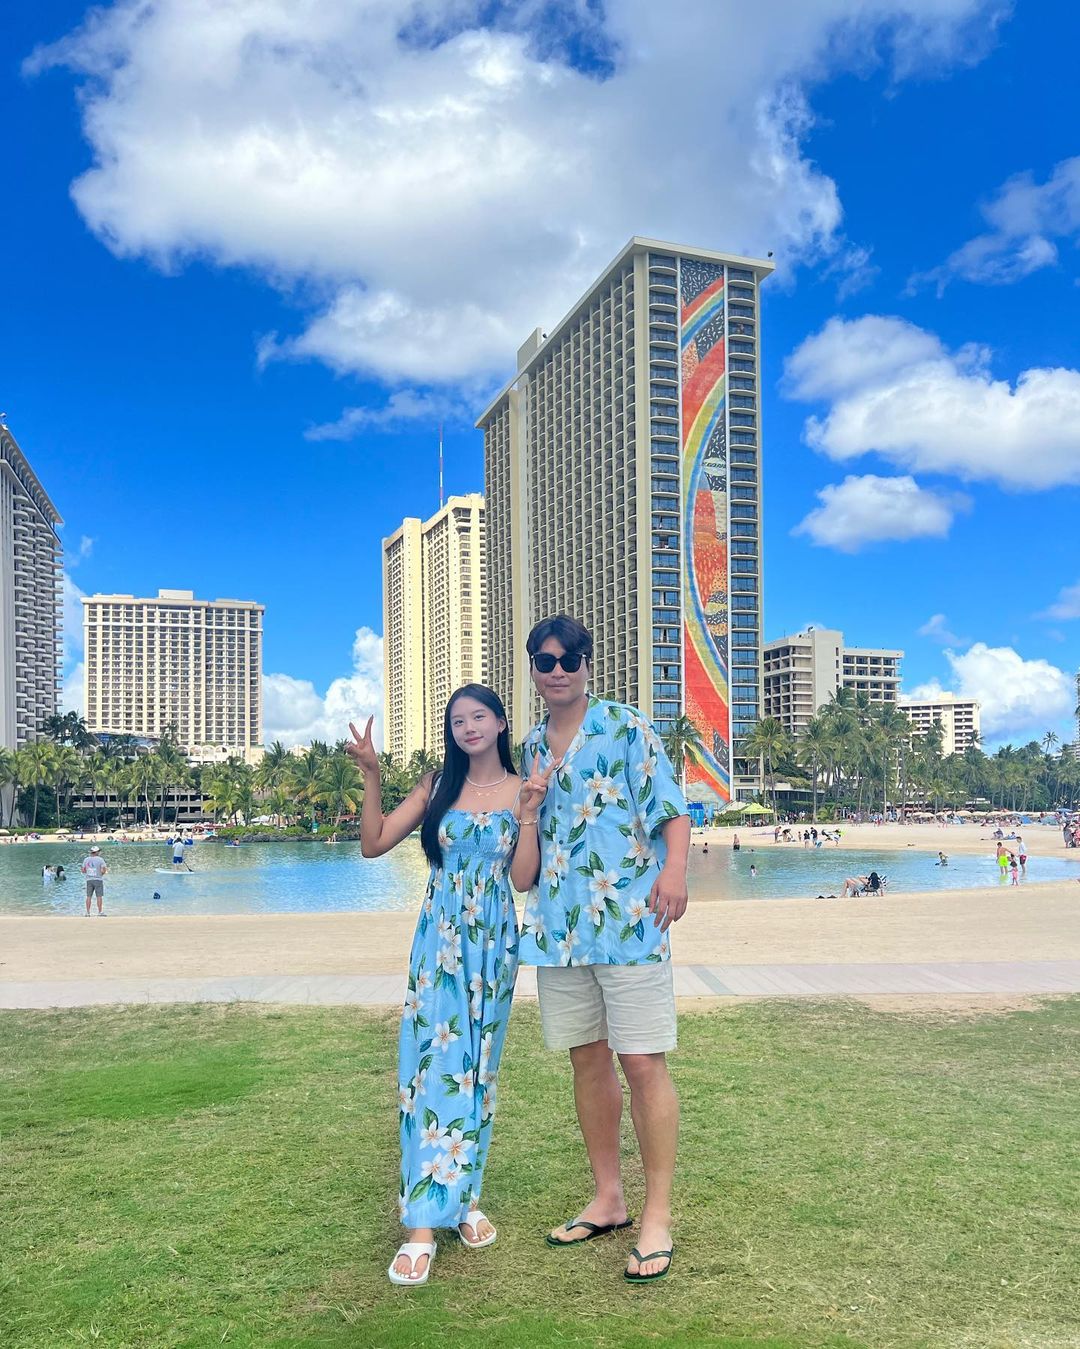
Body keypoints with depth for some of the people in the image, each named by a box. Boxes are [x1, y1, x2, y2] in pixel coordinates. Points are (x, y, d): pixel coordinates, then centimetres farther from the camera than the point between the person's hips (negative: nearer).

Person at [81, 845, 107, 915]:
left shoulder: (86, 859, 3)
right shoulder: (100, 859, -9)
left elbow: (83, 871, 7)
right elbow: (103, 870, -15)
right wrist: (105, 871, 6)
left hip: (89, 880, 4)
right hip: (98, 880, -4)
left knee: (89, 896, 8)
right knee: (99, 896, 0)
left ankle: (88, 912, 9)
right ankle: (100, 912, -1)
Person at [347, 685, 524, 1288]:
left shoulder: (522, 791, 1)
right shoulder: (437, 786, 4)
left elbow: (523, 881, -3)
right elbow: (373, 844, 0)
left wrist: (531, 819, -13)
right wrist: (372, 777, -9)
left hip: (494, 944, 0)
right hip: (440, 942, 0)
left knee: (477, 1068, 8)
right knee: (433, 1065, -7)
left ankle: (465, 1197, 23)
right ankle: (423, 1226, -4)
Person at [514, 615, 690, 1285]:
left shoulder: (628, 727, -2)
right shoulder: (531, 747, 15)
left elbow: (673, 808, -8)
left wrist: (674, 868, -24)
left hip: (629, 920, -6)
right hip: (559, 926, 6)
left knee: (644, 1062, -4)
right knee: (587, 1059, 13)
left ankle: (658, 1216, 8)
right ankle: (608, 1199, 27)